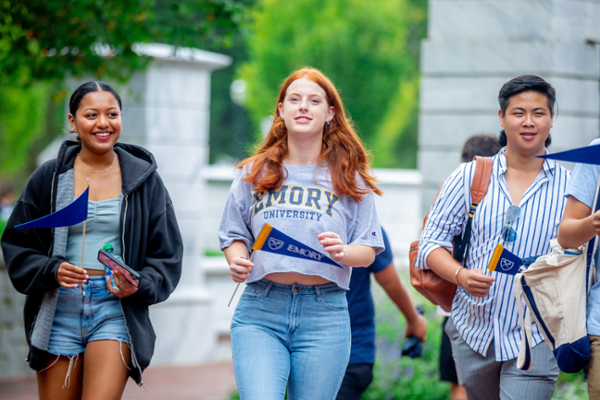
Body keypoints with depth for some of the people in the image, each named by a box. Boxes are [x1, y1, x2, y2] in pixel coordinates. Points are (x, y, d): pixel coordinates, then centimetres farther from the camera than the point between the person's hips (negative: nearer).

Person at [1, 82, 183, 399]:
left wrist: (138, 286, -11)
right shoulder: (49, 178, 6)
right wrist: (53, 271, -12)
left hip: (117, 307, -1)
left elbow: (166, 255, 7)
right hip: (59, 310, 1)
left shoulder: (143, 179, 6)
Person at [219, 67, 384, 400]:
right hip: (259, 312, 0)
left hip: (324, 317, 0)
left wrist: (343, 253, -16)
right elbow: (234, 236, 15)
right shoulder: (254, 173, 11)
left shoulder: (349, 179, 9)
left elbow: (368, 251, 6)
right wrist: (237, 261, -6)